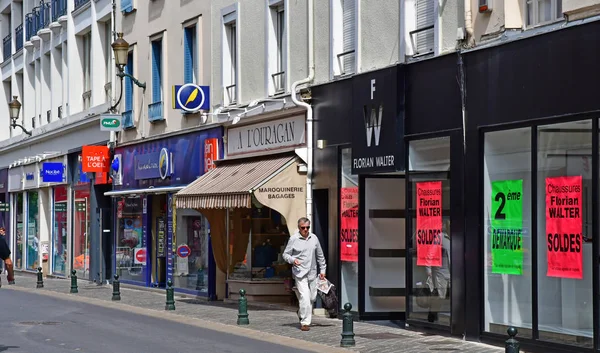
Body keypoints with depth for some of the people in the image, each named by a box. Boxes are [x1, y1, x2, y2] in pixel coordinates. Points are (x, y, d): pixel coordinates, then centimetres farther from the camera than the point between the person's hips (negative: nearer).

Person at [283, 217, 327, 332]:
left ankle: (301, 313, 38)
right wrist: (292, 260, -19)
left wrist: (322, 270, 16)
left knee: (312, 297, 12)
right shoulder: (293, 239, -4)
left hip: (312, 273, 5)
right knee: (304, 297, -14)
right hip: (300, 273, -5)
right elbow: (285, 254, 1)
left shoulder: (314, 238, 9)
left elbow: (320, 255, 18)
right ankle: (305, 322, -7)